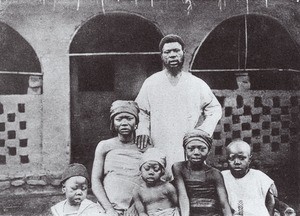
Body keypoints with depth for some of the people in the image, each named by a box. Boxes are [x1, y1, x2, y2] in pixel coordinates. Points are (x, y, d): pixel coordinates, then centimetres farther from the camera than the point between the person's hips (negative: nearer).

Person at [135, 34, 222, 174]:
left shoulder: (197, 84, 10)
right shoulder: (150, 83, 10)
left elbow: (215, 109, 15)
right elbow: (140, 111, 13)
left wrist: (205, 130, 0)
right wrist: (142, 130, -4)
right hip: (160, 151, 0)